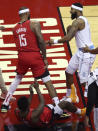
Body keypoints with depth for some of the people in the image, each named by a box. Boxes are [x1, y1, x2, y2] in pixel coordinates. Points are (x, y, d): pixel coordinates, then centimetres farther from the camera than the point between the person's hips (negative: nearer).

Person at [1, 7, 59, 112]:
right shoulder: (34, 24, -6)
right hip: (34, 56, -5)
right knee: (47, 82, -1)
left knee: (17, 79, 27)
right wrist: (44, 58, -4)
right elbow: (41, 41, -13)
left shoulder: (15, 28, 10)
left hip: (22, 57, 5)